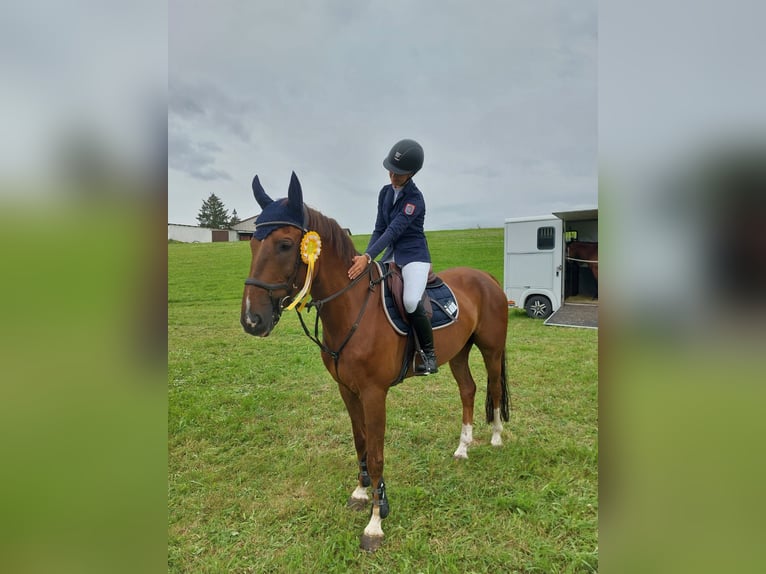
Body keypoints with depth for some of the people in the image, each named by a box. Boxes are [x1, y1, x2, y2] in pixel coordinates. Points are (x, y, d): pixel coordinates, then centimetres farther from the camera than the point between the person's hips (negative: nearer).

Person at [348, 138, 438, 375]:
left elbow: (394, 230, -25)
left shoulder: (415, 198, -15)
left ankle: (429, 353, -11)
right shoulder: (385, 192, 6)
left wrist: (368, 257, -34)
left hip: (414, 256, -8)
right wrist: (364, 257, -5)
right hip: (392, 255, 8)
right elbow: (379, 229, 7)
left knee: (411, 301, -31)